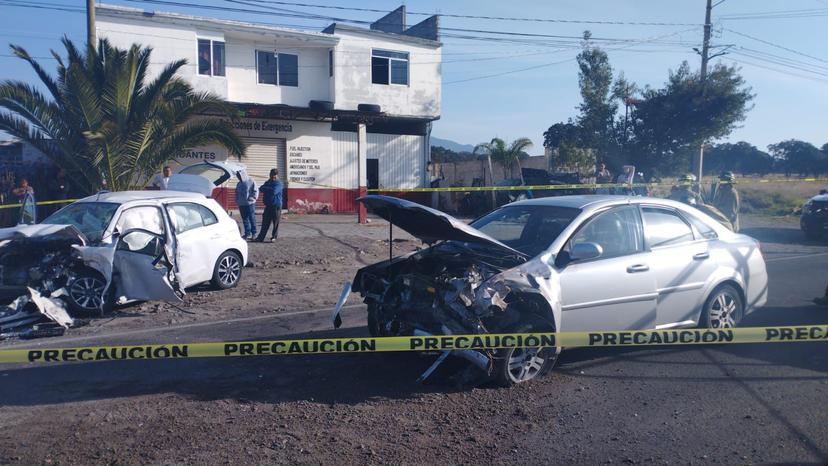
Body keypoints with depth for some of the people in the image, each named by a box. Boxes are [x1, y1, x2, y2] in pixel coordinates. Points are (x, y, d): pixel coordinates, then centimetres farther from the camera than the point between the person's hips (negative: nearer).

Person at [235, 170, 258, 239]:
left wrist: (251, 199, -13)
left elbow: (255, 192, -5)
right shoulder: (238, 184, 17)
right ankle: (247, 233, 12)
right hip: (241, 204, 6)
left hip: (250, 204, -6)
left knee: (252, 218, -2)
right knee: (245, 219, 7)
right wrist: (237, 201, 8)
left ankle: (254, 233, 4)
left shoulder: (251, 181, -2)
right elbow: (237, 194, 23)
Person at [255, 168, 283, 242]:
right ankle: (261, 237, 7)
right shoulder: (268, 182, 16)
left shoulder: (279, 184, -5)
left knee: (276, 222, 1)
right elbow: (261, 189, 3)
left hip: (276, 206, -5)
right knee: (265, 222, 5)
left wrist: (265, 189, -6)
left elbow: (274, 191, -20)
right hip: (268, 205, 5)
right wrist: (269, 190, -13)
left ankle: (274, 237, 13)